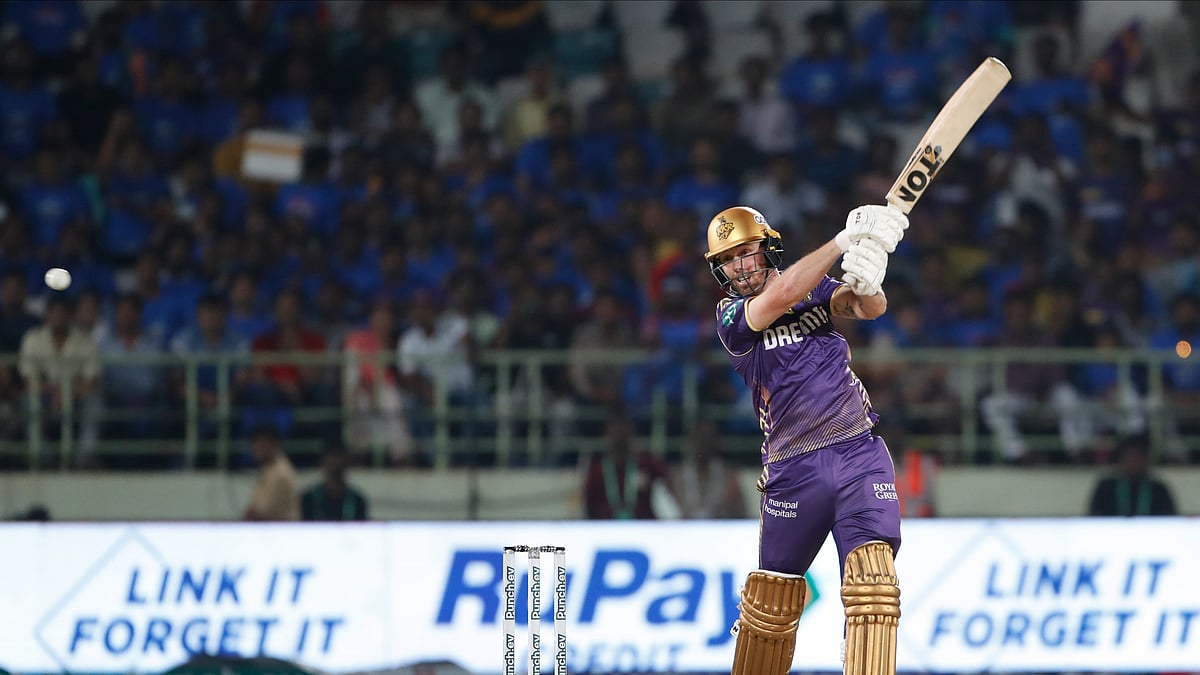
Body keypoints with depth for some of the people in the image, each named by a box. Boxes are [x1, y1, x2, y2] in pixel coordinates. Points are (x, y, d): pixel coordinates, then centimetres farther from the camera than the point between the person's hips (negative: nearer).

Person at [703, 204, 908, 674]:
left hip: (859, 452, 1)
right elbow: (780, 297, -19)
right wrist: (846, 241, -24)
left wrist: (865, 283, -32)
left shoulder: (815, 287, 10)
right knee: (771, 601, 5)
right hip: (792, 471, -1)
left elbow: (871, 308, -7)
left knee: (872, 583, -16)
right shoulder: (731, 316, 0)